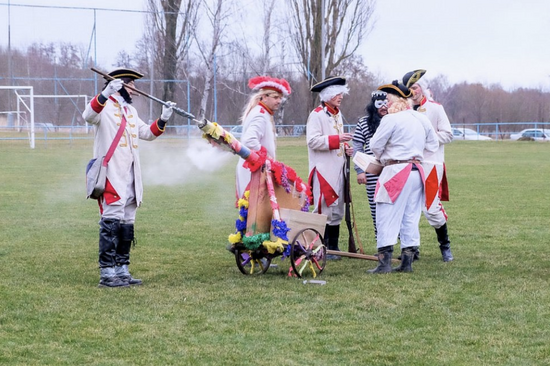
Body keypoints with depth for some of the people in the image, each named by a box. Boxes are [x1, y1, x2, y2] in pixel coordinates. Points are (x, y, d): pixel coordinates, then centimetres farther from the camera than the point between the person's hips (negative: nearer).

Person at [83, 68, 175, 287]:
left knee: (127, 224, 11)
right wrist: (106, 94, -40)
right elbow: (88, 116, -27)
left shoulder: (130, 111, 22)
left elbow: (147, 133, 26)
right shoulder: (104, 106, -5)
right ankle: (107, 273, -10)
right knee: (112, 222, -12)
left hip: (130, 177, 9)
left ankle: (121, 271, 17)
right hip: (111, 176, -9)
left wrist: (163, 119, 10)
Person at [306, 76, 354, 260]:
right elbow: (312, 141, -19)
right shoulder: (317, 114, -10)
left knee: (337, 209, 11)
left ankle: (333, 247, 18)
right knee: (324, 210, -7)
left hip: (338, 169, 9)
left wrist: (346, 148, 8)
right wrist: (337, 139, -26)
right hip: (323, 170, -9)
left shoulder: (337, 114, 17)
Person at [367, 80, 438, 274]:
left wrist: (382, 157, 14)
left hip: (396, 171, -7)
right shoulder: (422, 119, 9)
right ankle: (407, 261, 12)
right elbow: (433, 145, 17)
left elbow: (375, 145, -6)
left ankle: (385, 262, -6)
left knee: (387, 216, -3)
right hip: (416, 170, 7)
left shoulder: (391, 120, -12)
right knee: (411, 217, 11)